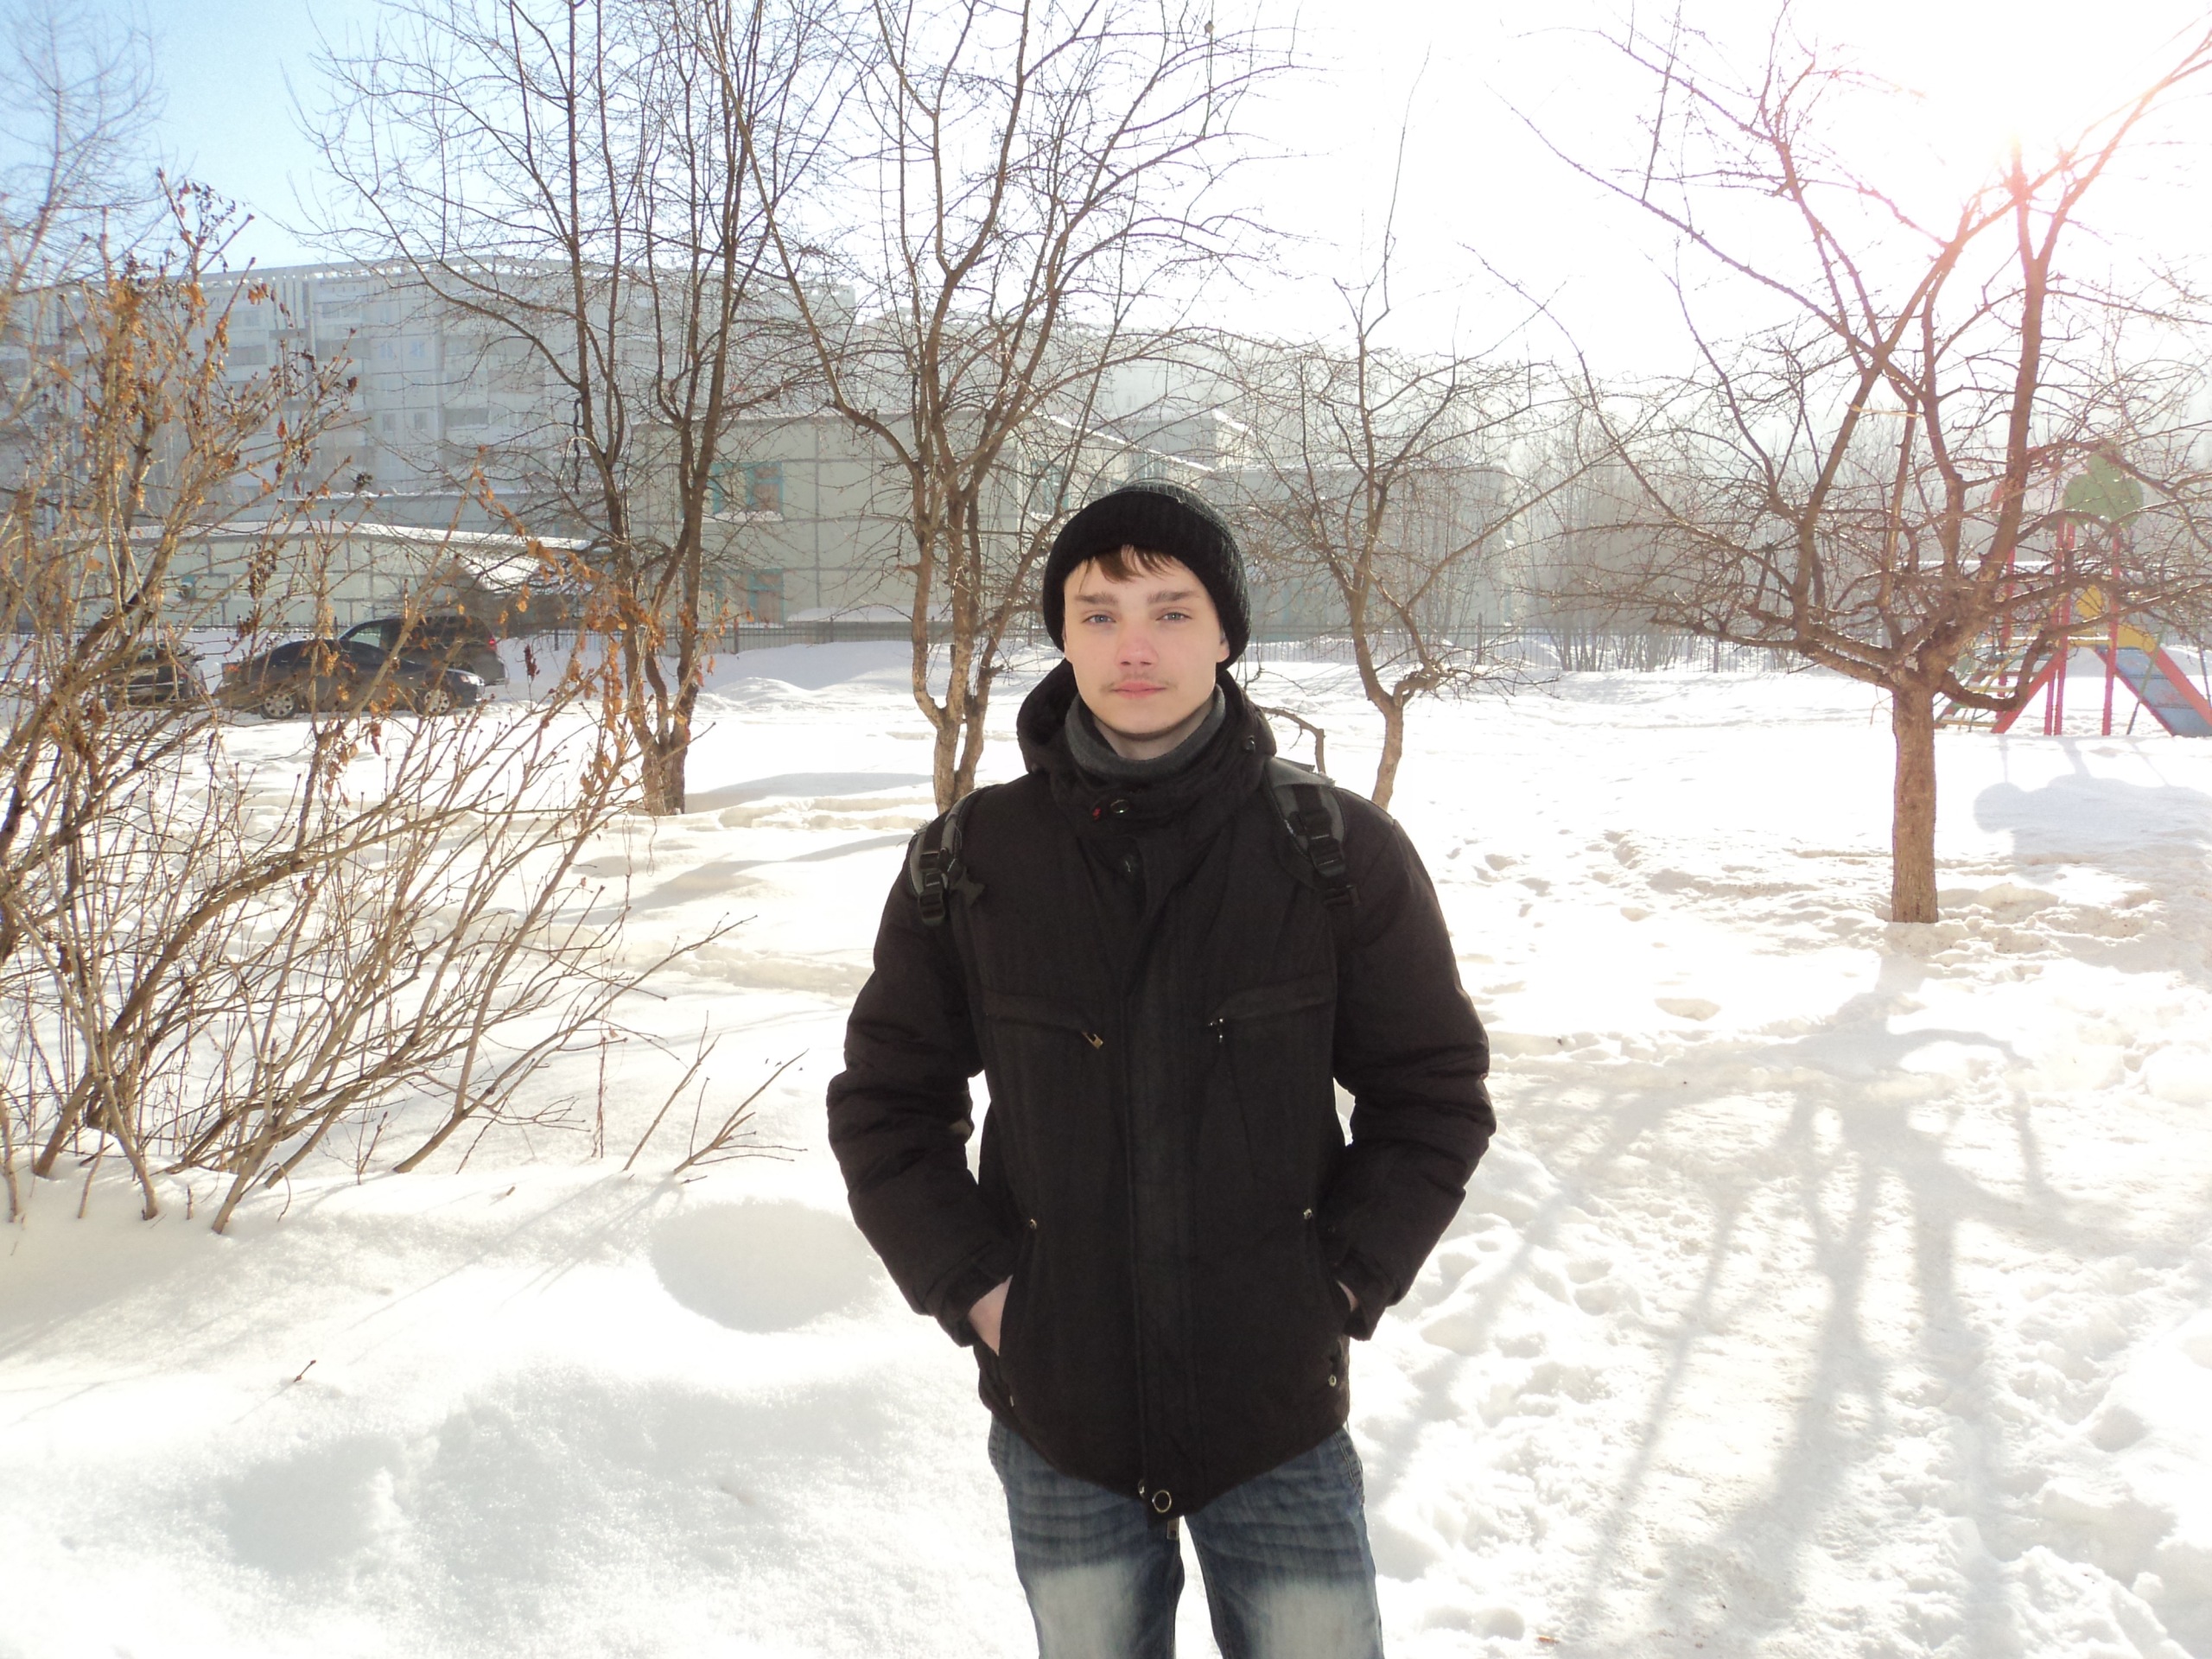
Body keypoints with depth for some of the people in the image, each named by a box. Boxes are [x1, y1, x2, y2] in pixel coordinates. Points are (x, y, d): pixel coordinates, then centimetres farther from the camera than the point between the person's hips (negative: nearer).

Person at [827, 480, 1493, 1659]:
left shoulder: (1342, 854, -8)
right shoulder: (966, 865, -5)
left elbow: (1434, 1093, 1)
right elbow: (884, 1104, 5)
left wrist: (1337, 1285, -7)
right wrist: (973, 1287, -5)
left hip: (1278, 1409, -1)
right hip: (1056, 1414, 1)